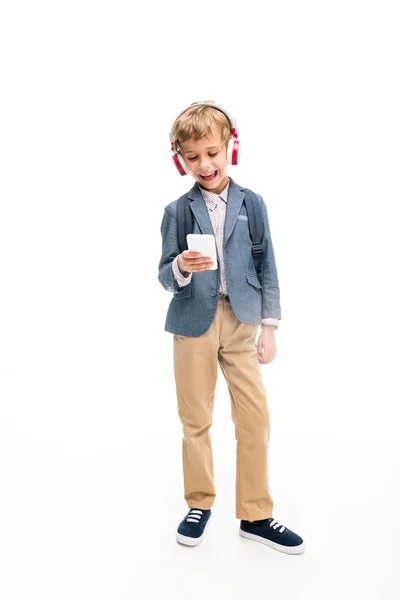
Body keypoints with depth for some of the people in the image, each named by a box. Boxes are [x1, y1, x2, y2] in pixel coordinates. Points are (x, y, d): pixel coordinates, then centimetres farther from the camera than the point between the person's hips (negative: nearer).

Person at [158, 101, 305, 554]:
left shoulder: (251, 203, 2)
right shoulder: (177, 211, 1)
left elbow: (267, 268, 3)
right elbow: (165, 276, 1)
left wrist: (269, 325, 0)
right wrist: (181, 268, -22)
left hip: (241, 322, 1)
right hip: (193, 323, 0)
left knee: (255, 418, 1)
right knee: (195, 419, 9)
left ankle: (255, 515, 18)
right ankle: (199, 503, 29)